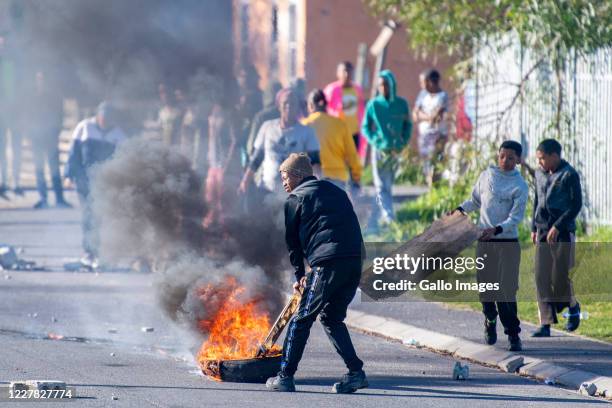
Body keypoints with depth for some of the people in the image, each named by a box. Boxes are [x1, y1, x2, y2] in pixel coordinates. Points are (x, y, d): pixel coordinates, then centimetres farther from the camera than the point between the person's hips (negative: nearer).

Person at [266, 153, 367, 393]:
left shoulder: (296, 199, 8)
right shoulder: (337, 192, 27)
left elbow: (293, 241, 11)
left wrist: (299, 275, 22)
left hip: (328, 263, -7)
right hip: (355, 261, 7)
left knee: (302, 319, 3)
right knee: (332, 318, 19)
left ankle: (285, 376, 4)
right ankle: (355, 372, 8)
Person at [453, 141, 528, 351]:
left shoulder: (520, 187, -4)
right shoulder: (486, 175, 8)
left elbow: (515, 217, -12)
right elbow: (475, 200, 23)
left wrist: (497, 230, -27)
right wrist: (460, 210, 6)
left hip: (508, 242, -3)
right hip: (485, 241, 3)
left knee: (507, 291, -10)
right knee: (485, 287, 5)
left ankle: (513, 334, -4)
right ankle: (490, 320, 31)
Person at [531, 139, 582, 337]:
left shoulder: (569, 175, -8)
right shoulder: (539, 174, 13)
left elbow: (576, 205, -11)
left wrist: (557, 227, -16)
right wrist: (534, 228, 16)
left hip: (563, 232, -6)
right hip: (543, 233, 6)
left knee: (560, 276, -6)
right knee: (541, 277, -3)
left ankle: (573, 306, 24)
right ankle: (545, 324, -3)